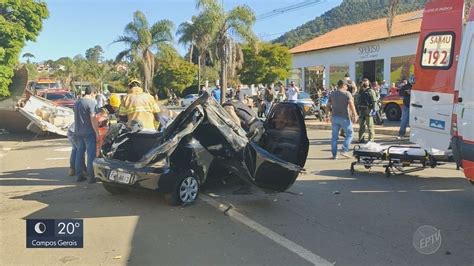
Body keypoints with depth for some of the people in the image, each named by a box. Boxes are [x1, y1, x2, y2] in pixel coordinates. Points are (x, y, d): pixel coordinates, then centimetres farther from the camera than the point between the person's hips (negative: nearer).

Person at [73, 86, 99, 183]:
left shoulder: (76, 103, 14)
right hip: (89, 132, -7)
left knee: (79, 154, 12)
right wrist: (97, 133, -14)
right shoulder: (91, 102, -11)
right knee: (91, 155, -4)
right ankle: (91, 177, -3)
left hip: (78, 132, 8)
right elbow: (93, 119, -16)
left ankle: (79, 176, 17)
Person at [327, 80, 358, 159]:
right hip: (344, 117, -5)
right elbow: (351, 104, -15)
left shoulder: (332, 94, 11)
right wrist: (355, 115, -13)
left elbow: (328, 106, 11)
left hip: (334, 117, 5)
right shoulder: (347, 94, -4)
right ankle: (344, 150, -4)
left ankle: (334, 154, 9)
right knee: (349, 134, 6)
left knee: (334, 136, 8)